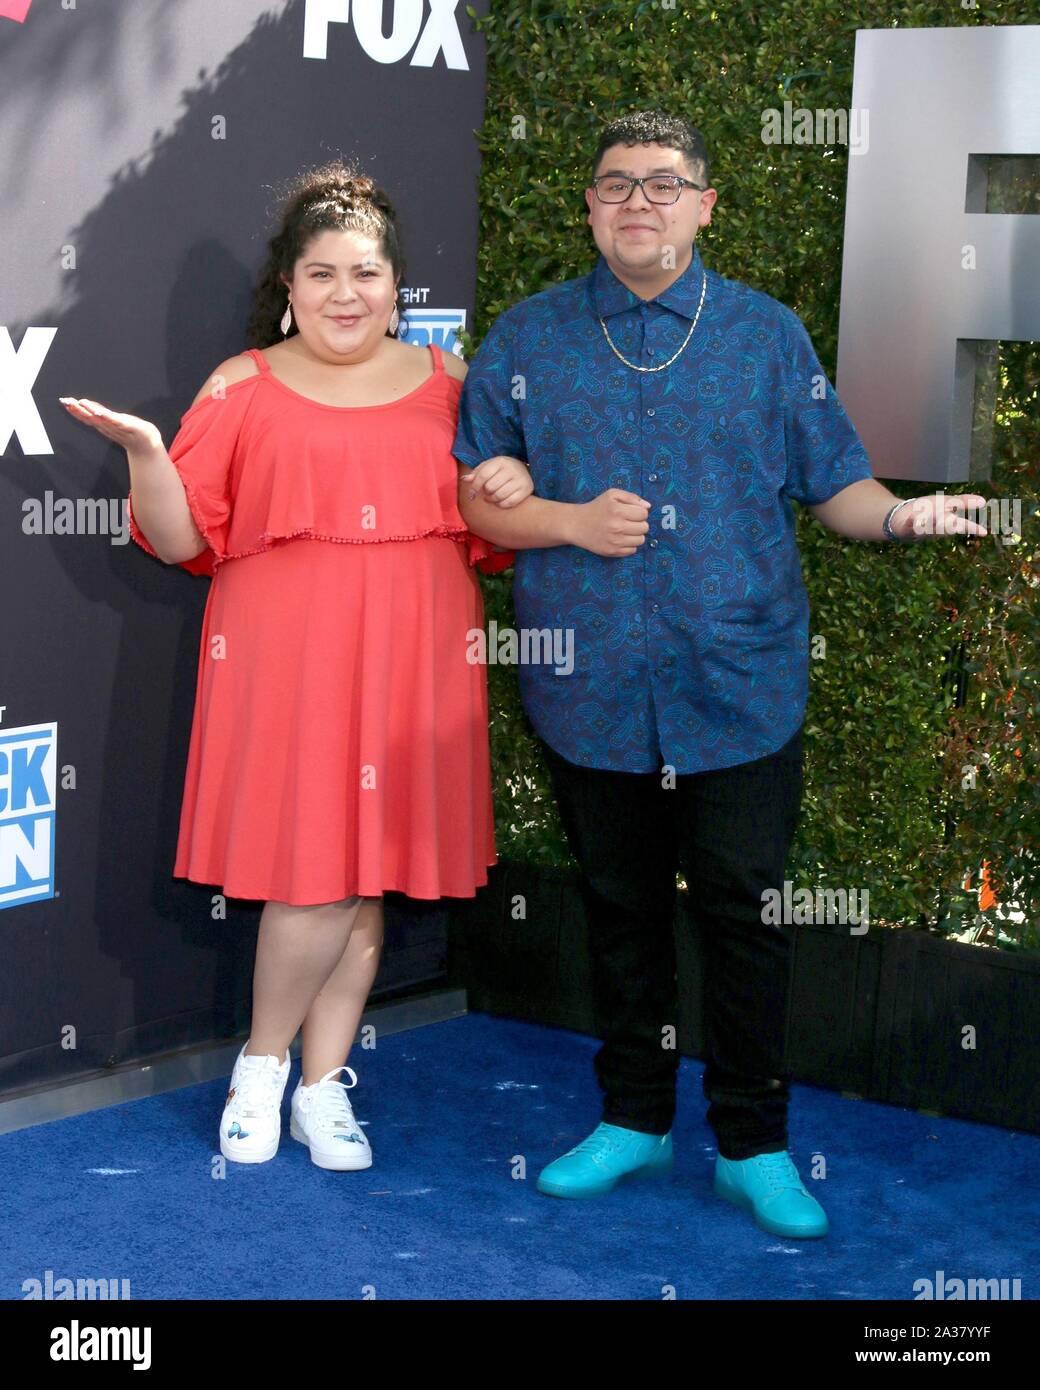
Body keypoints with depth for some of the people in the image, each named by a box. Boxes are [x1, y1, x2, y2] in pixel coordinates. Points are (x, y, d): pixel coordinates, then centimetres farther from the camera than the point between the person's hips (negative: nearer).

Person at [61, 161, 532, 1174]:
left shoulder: (445, 385, 13)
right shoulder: (243, 388, 5)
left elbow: (490, 538, 18)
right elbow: (181, 539, 0)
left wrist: (512, 487, -3)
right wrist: (144, 452, -16)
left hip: (409, 667, 3)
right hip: (286, 662, -3)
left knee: (368, 873, 5)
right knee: (318, 876, -8)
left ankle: (322, 1085, 18)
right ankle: (262, 1064, 15)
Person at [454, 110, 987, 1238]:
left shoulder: (769, 334, 5)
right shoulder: (527, 339, 5)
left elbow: (832, 483, 5)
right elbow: (472, 498, 3)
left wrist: (897, 514, -15)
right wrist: (571, 521, -13)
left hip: (740, 690, -1)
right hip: (589, 696, 1)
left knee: (746, 921, 1)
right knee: (621, 912, 14)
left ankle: (753, 1147, 15)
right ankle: (633, 1121, 29)